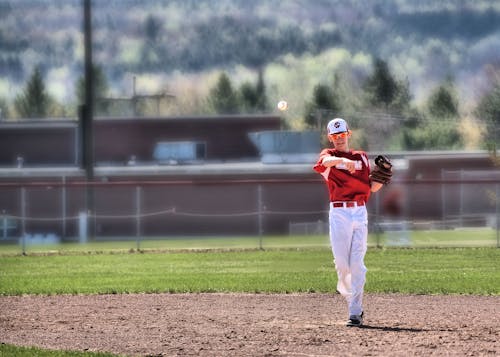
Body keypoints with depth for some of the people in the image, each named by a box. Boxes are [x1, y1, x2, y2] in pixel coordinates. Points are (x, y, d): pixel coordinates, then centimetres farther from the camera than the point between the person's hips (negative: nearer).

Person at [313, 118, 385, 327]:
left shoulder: (362, 157, 18)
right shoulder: (328, 155, 7)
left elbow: (372, 187, 18)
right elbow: (326, 161, -20)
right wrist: (343, 160, -41)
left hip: (360, 212, 2)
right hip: (339, 213, -2)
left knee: (357, 263, -6)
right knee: (341, 262, -4)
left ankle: (355, 312, -7)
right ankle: (349, 296, 20)